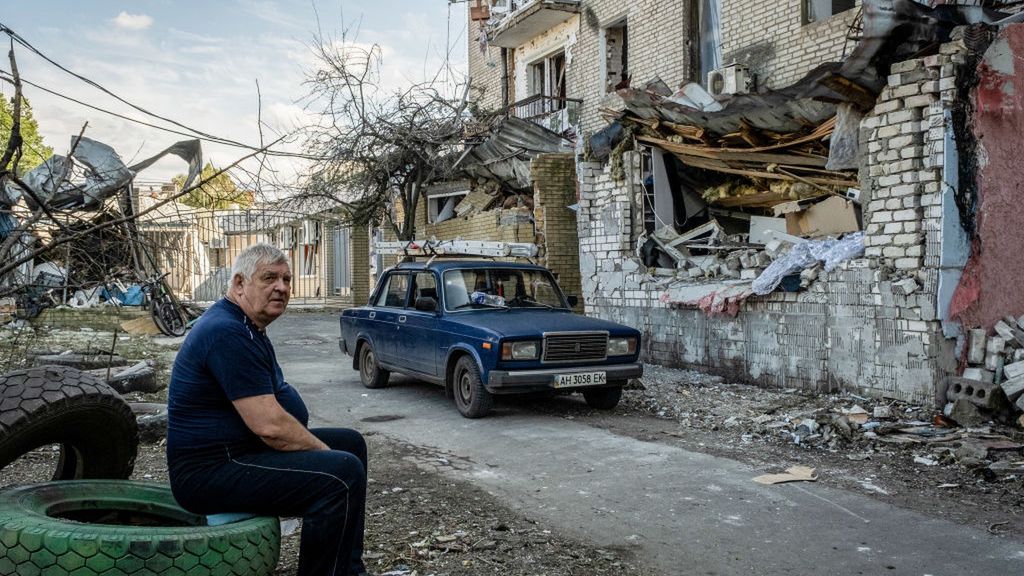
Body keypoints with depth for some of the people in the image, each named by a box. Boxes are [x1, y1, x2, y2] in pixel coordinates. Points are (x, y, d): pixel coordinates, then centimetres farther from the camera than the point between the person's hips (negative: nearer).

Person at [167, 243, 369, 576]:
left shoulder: (247, 327, 14)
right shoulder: (228, 333, -21)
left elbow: (269, 408, 20)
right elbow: (270, 424, -26)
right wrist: (327, 455, -13)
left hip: (242, 449, 11)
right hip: (211, 472, -11)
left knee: (351, 443, 14)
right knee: (343, 472, -25)